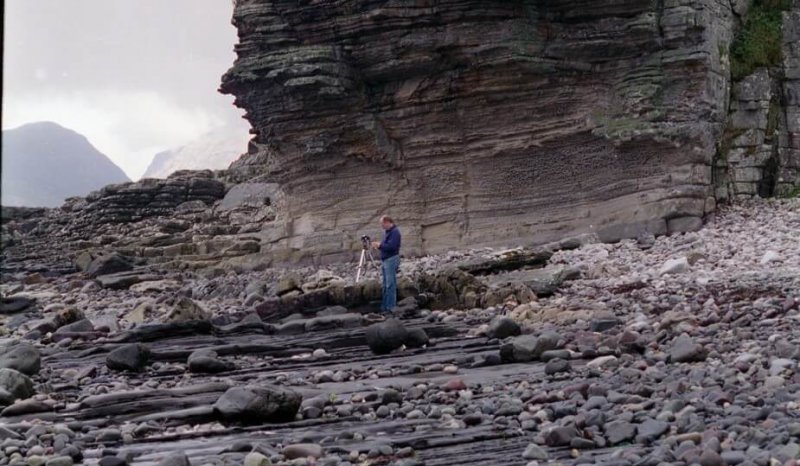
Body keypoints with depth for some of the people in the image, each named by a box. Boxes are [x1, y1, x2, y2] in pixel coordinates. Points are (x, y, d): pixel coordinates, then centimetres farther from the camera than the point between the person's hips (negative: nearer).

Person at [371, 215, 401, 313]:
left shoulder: (395, 232, -14)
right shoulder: (387, 231, 16)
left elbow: (391, 246, -23)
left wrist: (379, 245, -14)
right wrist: (378, 245, 6)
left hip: (391, 260, -10)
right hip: (385, 260, 10)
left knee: (390, 284, -9)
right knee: (386, 284, 13)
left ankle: (390, 307, -8)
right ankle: (385, 306, 18)